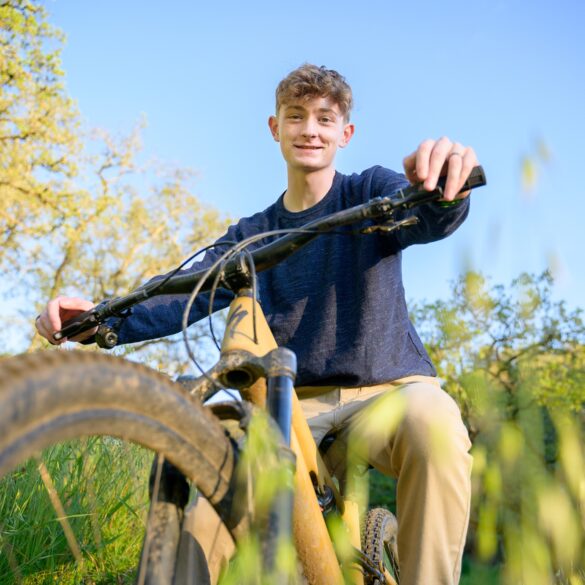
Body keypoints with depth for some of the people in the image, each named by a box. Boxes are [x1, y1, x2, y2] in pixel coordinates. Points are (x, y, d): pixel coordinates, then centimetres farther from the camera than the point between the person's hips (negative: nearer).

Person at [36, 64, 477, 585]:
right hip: (297, 404, 3)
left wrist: (445, 188, -43)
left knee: (430, 415, -37)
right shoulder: (252, 235, 15)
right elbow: (188, 294, 1)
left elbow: (427, 217, -16)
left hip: (387, 388, -2)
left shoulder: (371, 192, 6)